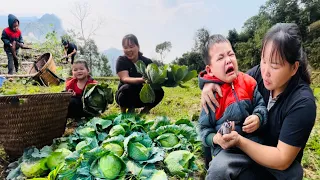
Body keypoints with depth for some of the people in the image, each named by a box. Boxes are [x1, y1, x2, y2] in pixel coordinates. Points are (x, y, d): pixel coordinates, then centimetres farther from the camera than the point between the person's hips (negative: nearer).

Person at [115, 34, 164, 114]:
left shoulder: (147, 61, -4)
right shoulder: (121, 60, -11)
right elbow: (125, 79, -26)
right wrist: (142, 79, -44)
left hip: (142, 96, 3)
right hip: (126, 96, -2)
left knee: (159, 91, -23)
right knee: (127, 88, -35)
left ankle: (145, 111, 4)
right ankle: (123, 112, -7)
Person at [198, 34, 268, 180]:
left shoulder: (248, 82, 1)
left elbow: (261, 104, 12)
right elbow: (205, 129, 1)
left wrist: (259, 118, -10)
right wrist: (215, 139, -19)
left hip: (256, 141, 4)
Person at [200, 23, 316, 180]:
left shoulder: (302, 103, -25)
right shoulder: (260, 74, -11)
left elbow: (282, 160, -25)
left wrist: (239, 141, -33)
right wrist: (210, 83, -16)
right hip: (252, 147, 4)